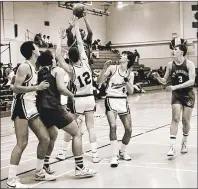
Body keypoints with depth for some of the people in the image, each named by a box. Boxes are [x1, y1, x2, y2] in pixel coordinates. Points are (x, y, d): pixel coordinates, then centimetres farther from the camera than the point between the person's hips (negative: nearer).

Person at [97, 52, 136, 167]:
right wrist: (105, 68, -18)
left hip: (123, 101, 4)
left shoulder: (130, 74, 5)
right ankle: (114, 156, -14)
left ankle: (123, 152, 29)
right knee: (113, 126, -20)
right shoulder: (112, 68, -2)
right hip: (111, 100, -4)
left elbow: (131, 92, -1)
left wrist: (126, 80, -15)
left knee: (129, 129, 5)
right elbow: (99, 81, -7)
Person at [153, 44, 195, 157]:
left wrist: (175, 87, -30)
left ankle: (185, 142, 28)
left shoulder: (189, 64, -13)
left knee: (186, 120, 5)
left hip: (188, 95, -1)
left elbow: (192, 81, -22)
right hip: (176, 95, 1)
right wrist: (158, 78, -18)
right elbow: (165, 81, 5)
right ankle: (172, 146, -13)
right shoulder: (170, 65, -3)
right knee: (175, 119, -10)